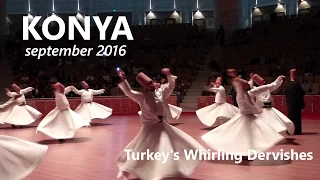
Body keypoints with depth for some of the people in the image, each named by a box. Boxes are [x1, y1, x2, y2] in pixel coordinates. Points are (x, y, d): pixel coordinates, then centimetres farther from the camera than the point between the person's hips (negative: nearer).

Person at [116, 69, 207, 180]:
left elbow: (171, 86, 9)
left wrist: (169, 75, -7)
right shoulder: (142, 97, -10)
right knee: (140, 151, -7)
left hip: (162, 125, 5)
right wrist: (123, 80, -33)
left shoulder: (161, 93, 3)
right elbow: (129, 92, -21)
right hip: (150, 126, -5)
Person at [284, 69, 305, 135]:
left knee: (290, 115, 14)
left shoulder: (286, 85, 0)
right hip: (297, 103, -5)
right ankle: (296, 130, 3)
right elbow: (302, 93, -11)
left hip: (289, 103, 5)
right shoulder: (297, 84, -15)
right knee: (297, 116, 2)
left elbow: (285, 93, 6)